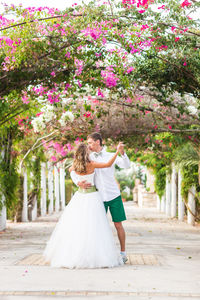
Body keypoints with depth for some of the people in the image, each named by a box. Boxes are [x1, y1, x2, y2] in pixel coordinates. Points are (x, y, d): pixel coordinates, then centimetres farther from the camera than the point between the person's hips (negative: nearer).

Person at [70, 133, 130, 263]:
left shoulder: (111, 156, 1)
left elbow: (126, 165, -11)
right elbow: (73, 172, 7)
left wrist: (122, 152, -29)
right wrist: (78, 182, -13)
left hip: (114, 195, -1)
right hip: (99, 198, 1)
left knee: (118, 225, 1)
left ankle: (123, 252, 12)